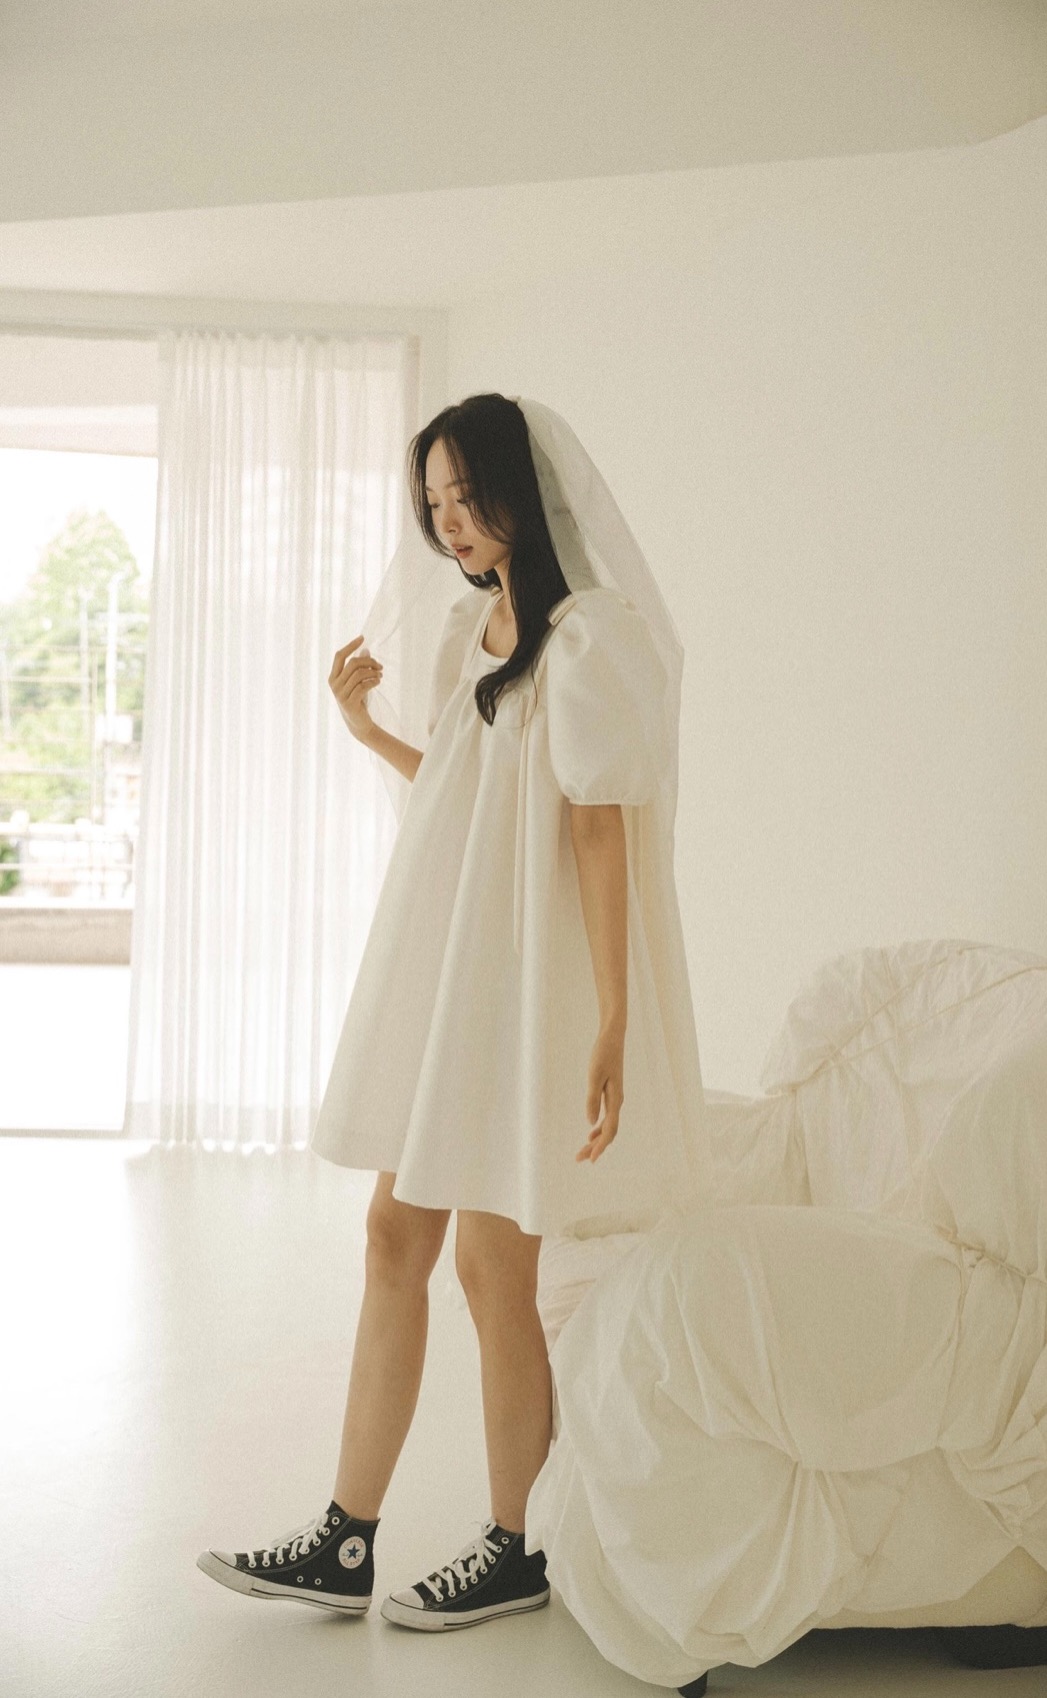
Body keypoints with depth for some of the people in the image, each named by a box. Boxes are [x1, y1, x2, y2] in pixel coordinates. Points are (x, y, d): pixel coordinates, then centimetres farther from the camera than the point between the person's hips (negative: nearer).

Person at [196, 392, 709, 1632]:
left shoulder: (586, 636, -12)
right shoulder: (474, 628, 14)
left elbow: (600, 829, -17)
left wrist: (611, 1027, -20)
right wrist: (366, 728, 15)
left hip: (527, 984, -9)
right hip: (444, 972, 9)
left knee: (491, 1263, 0)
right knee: (394, 1239, 9)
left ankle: (513, 1552, 19)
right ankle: (344, 1543, 18)